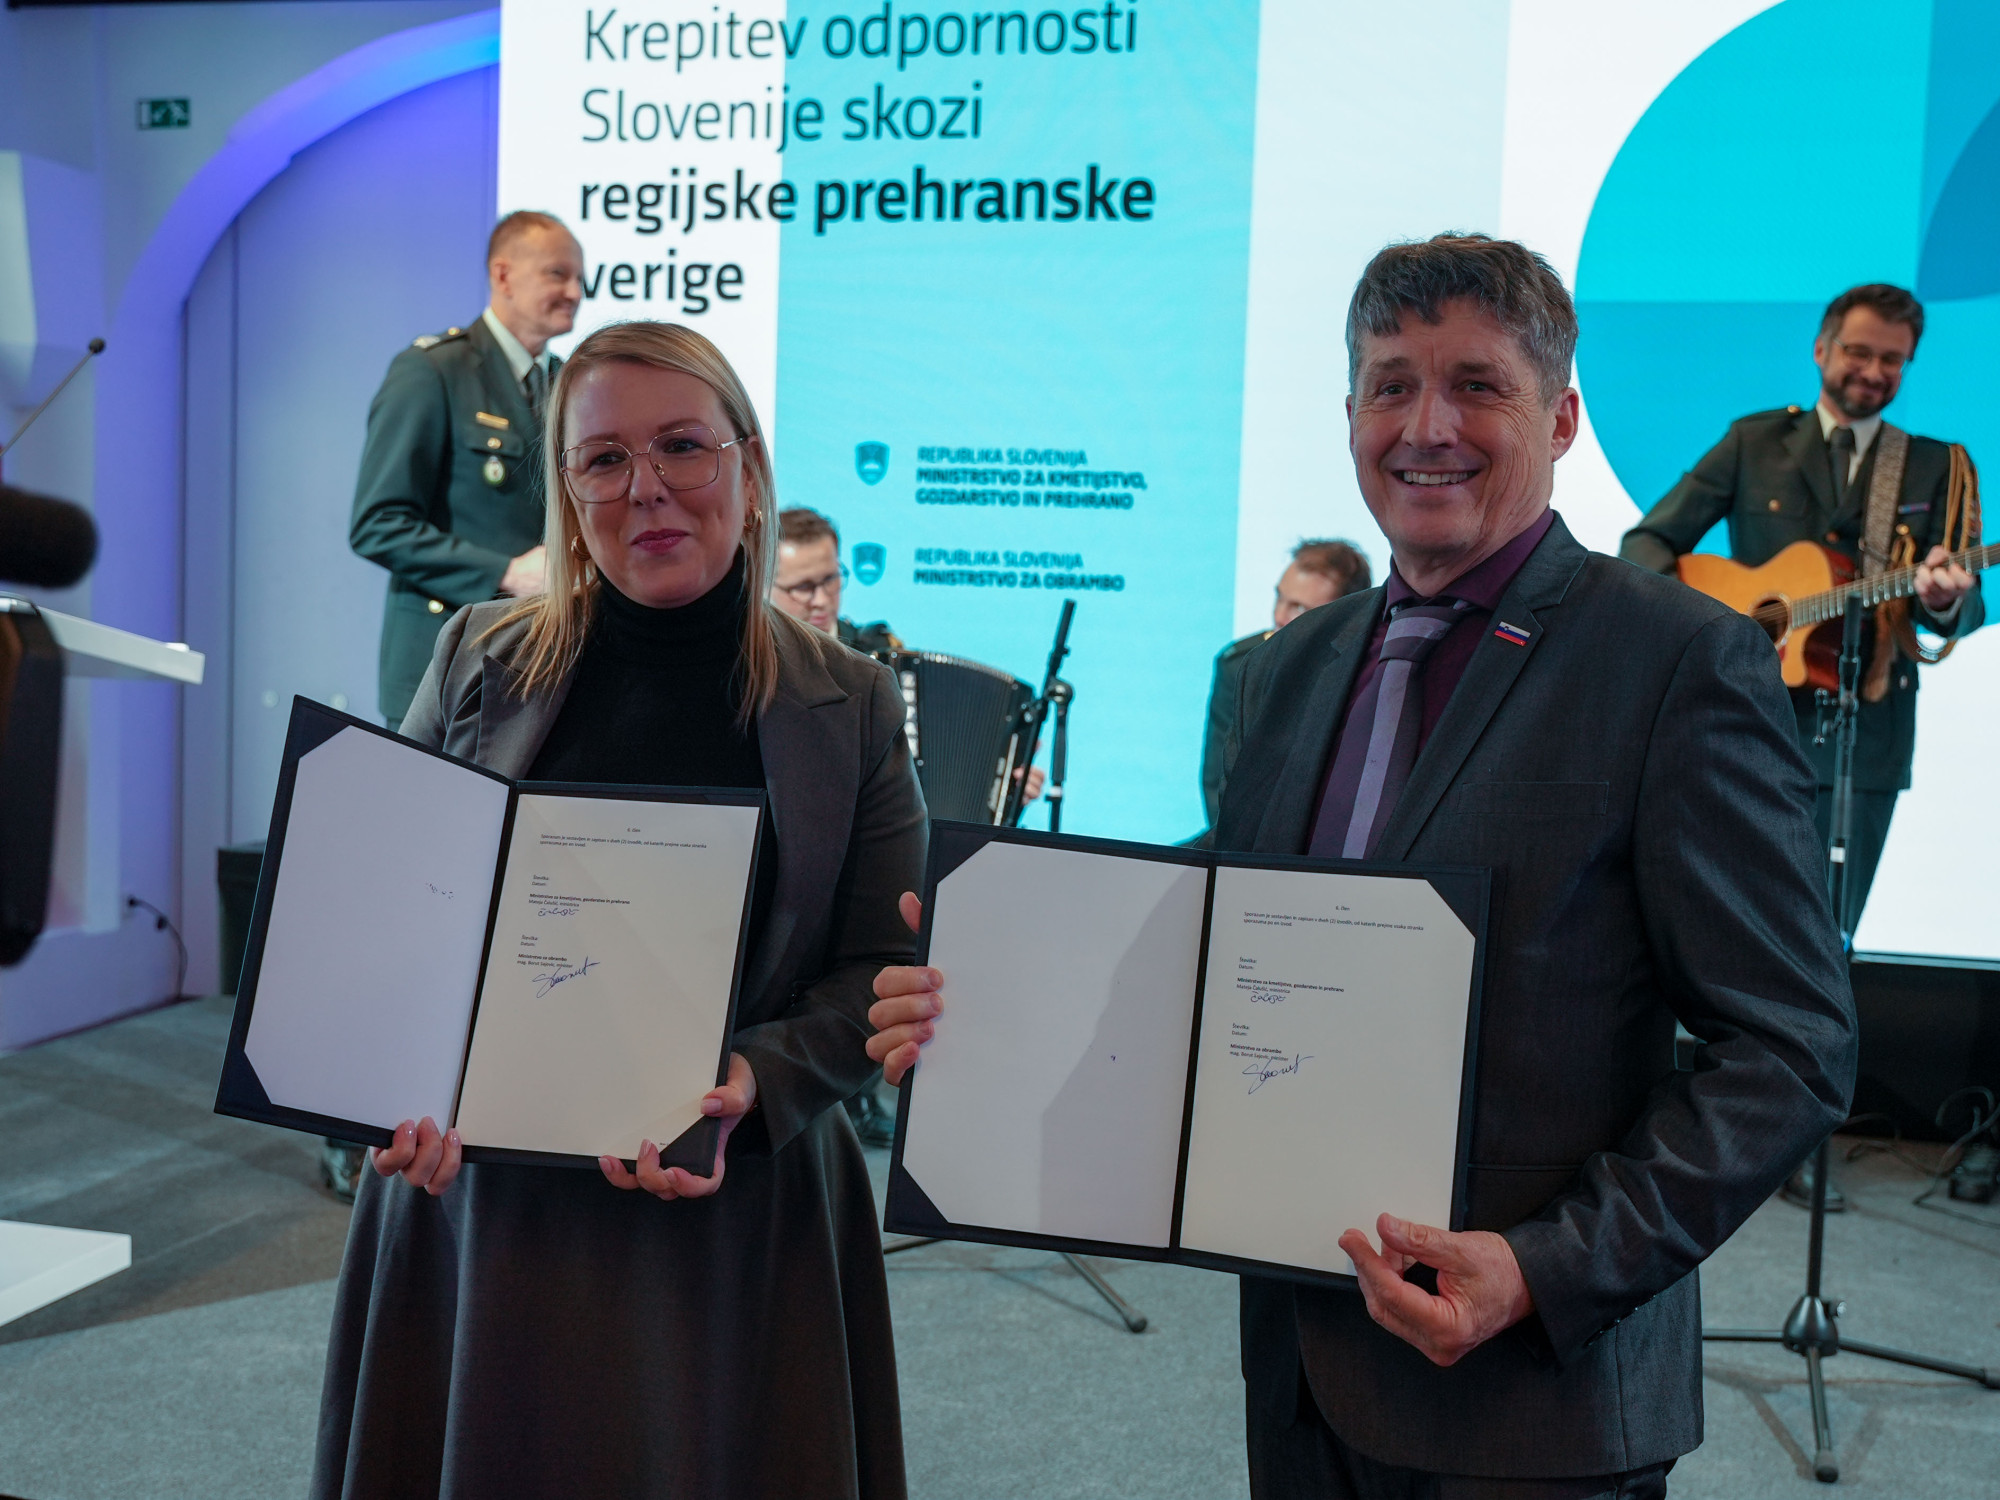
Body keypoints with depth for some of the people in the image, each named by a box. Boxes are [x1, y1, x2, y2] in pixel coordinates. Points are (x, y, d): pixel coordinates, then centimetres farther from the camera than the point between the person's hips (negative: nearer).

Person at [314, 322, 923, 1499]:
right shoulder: (483, 661, 3)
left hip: (737, 1215, -1)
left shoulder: (851, 707, -1)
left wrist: (748, 1091, -19)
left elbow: (881, 972, -2)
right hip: (476, 1191, 1)